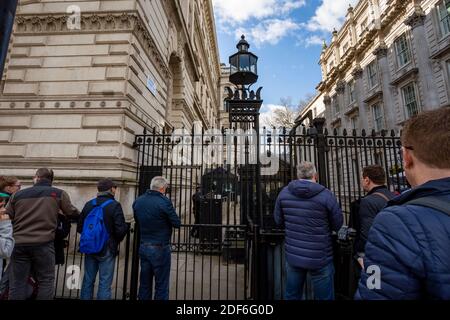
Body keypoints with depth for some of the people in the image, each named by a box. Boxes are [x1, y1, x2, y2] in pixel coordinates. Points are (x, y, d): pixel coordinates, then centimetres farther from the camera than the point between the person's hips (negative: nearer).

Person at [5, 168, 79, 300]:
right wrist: (78, 213, 28)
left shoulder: (18, 194, 9)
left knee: (17, 284, 13)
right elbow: (73, 213, 6)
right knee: (46, 282, 9)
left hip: (18, 244, 3)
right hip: (43, 243, -3)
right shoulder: (59, 193, 0)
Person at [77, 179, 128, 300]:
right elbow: (120, 230, -19)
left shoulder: (89, 204, 2)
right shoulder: (115, 205, -15)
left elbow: (79, 228, 6)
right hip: (107, 249, -5)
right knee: (105, 283, 5)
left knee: (88, 281, 19)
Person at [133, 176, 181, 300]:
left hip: (143, 247, 6)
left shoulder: (137, 201, 1)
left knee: (144, 283, 19)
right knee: (161, 285, 8)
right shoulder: (164, 202, -19)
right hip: (160, 248, -6)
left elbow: (138, 222, 14)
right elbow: (177, 224, -12)